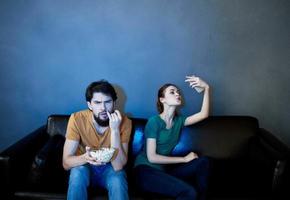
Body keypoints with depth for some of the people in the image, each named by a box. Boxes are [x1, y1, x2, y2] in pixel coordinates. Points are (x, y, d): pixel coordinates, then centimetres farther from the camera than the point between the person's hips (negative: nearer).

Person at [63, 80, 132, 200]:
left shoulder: (124, 122, -21)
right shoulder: (77, 119, -20)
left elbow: (118, 166, -26)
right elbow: (66, 162, -20)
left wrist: (115, 129, -35)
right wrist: (85, 157, -42)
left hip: (110, 168, -1)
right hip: (85, 167, 1)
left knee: (118, 180, -32)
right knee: (78, 172, -32)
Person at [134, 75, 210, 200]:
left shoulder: (178, 121, 7)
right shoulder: (154, 121, -13)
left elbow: (204, 114, -1)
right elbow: (152, 157, -16)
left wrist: (206, 88, -12)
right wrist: (184, 159, -11)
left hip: (163, 170, 7)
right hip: (145, 170, -7)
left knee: (203, 161, -10)